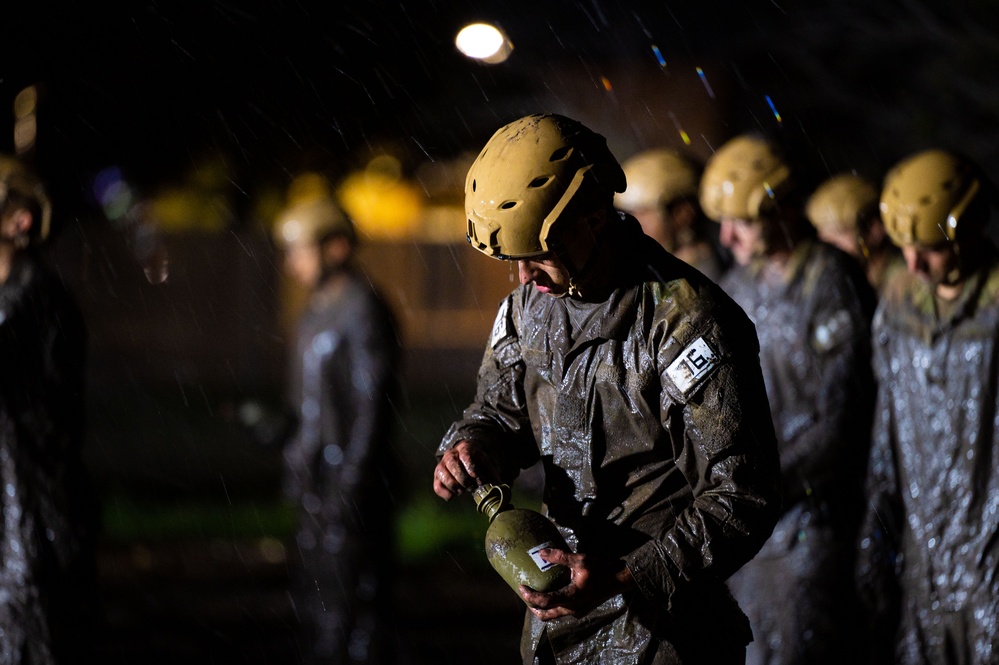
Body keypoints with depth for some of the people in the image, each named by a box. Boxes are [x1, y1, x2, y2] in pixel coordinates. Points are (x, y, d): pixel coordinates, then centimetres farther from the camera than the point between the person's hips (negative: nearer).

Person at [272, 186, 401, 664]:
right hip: (317, 482, 10)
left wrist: (351, 483, -20)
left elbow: (372, 404, -17)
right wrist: (297, 468, 17)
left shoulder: (362, 312, -13)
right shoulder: (317, 312, 16)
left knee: (357, 601, -7)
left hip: (351, 481, -10)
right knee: (318, 606, 14)